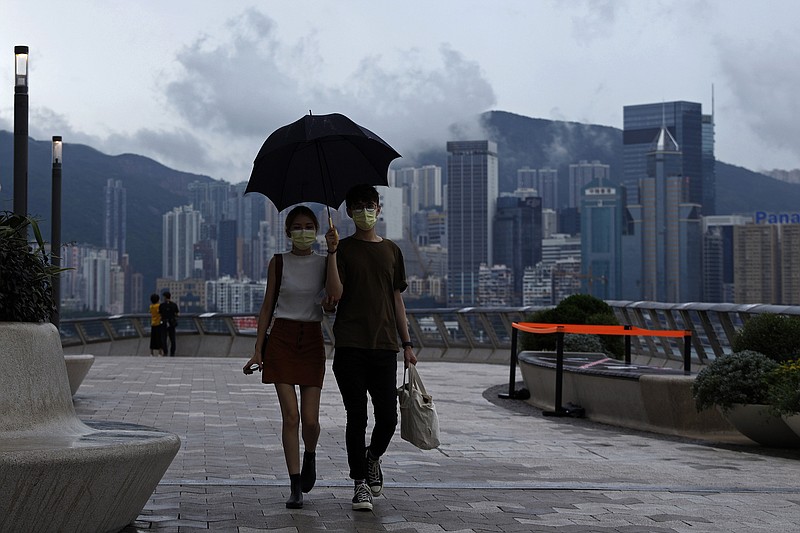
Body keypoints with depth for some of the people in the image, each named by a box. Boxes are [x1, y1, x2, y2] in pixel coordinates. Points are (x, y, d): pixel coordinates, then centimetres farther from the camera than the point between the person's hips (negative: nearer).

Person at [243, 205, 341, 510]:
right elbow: (267, 307, 7)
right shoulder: (279, 263, 4)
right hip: (281, 338, 0)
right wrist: (258, 350, 2)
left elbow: (335, 295, -15)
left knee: (310, 419, -4)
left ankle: (310, 455, 31)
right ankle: (296, 487, 1)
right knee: (290, 416, -6)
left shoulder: (323, 263, 4)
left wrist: (332, 252, -17)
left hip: (312, 339, 1)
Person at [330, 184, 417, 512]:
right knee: (357, 416, 0)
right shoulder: (343, 249, 5)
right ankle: (360, 482, 10)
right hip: (351, 346, -3)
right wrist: (332, 253, -20)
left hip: (384, 345, 3)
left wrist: (407, 343, 13)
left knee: (388, 417, 0)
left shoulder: (391, 251, 15)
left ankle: (373, 458, 30)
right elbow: (335, 294, -8)